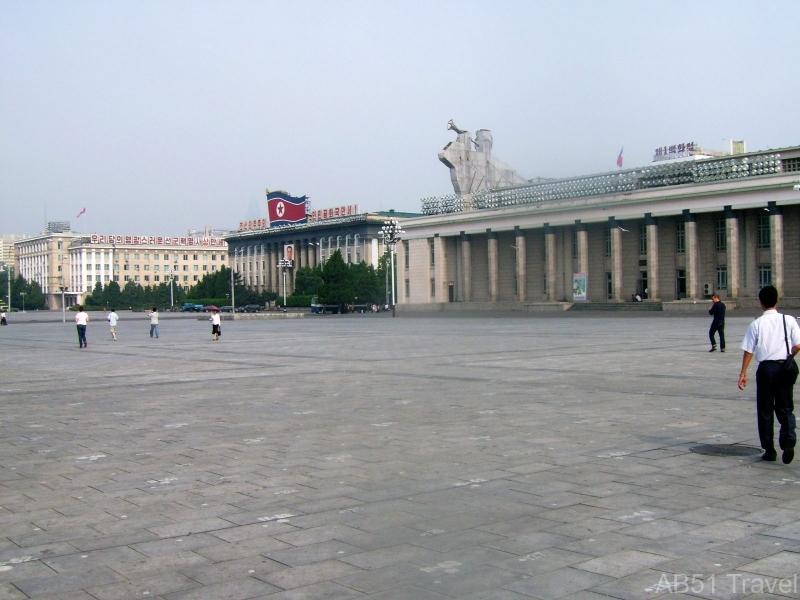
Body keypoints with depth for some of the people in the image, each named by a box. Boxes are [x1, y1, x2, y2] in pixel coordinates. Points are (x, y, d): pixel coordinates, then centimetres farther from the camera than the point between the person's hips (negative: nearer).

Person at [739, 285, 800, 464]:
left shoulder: (757, 324, -4)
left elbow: (748, 351, -3)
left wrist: (743, 373, 4)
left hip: (766, 367, -1)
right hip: (784, 367, 1)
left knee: (765, 410, 9)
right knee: (785, 408, 11)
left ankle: (769, 450, 12)